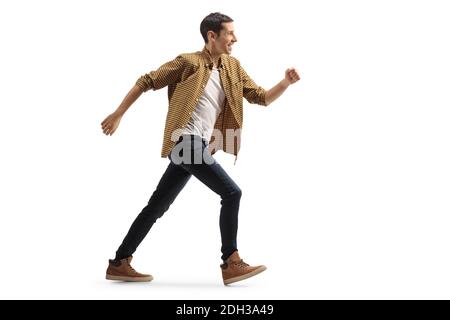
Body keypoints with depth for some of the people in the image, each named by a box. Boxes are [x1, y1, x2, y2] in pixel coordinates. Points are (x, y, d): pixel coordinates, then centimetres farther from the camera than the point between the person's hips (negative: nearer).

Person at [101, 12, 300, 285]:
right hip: (186, 142, -7)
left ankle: (119, 263, 18)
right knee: (231, 193, -13)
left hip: (199, 146, 7)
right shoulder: (189, 62, -4)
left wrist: (286, 83, -5)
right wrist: (118, 114, 3)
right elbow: (146, 82, 2)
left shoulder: (233, 68, 14)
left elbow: (262, 98, 13)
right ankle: (231, 263, -6)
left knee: (158, 206, 10)